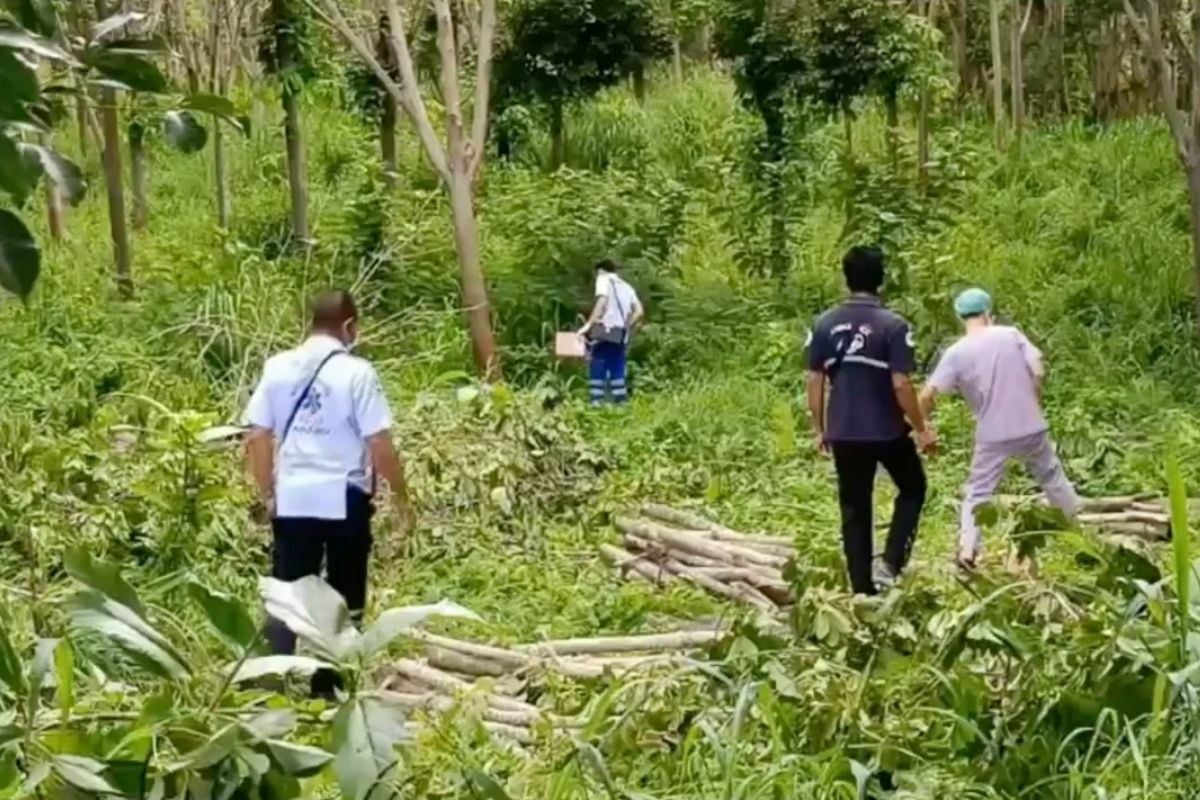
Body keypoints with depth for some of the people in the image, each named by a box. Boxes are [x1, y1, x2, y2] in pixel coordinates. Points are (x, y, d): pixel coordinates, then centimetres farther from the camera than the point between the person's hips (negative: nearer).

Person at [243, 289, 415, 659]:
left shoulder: (278, 367, 2)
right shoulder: (356, 372, -10)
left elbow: (256, 438, 4)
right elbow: (379, 444, -11)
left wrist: (268, 494, 14)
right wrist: (401, 497, 0)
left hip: (292, 498, 3)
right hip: (344, 498, -3)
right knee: (345, 600, 10)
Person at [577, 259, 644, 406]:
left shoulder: (604, 280, 5)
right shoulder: (627, 287, 22)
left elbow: (602, 302, -13)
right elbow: (639, 312, 13)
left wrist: (589, 324, -16)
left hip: (605, 331, -6)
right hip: (621, 335, 6)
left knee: (597, 371, -7)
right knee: (617, 371, 8)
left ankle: (596, 404, -15)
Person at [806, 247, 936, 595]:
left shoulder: (825, 324, 0)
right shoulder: (893, 325, -12)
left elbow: (814, 381, 2)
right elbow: (900, 385, -15)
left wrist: (819, 429, 13)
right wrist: (922, 428, -4)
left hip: (844, 433, 3)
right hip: (887, 431, -3)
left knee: (854, 511, 12)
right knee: (912, 488, 21)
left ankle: (862, 590, 14)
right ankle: (890, 563, 5)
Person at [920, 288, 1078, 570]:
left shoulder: (956, 353, -7)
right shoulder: (1011, 335, -4)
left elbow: (928, 395, -10)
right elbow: (1038, 372, -7)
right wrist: (1033, 406, 9)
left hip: (993, 434, -2)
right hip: (1030, 427, 2)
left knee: (978, 492, 6)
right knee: (1052, 477, 22)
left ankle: (968, 549, -8)